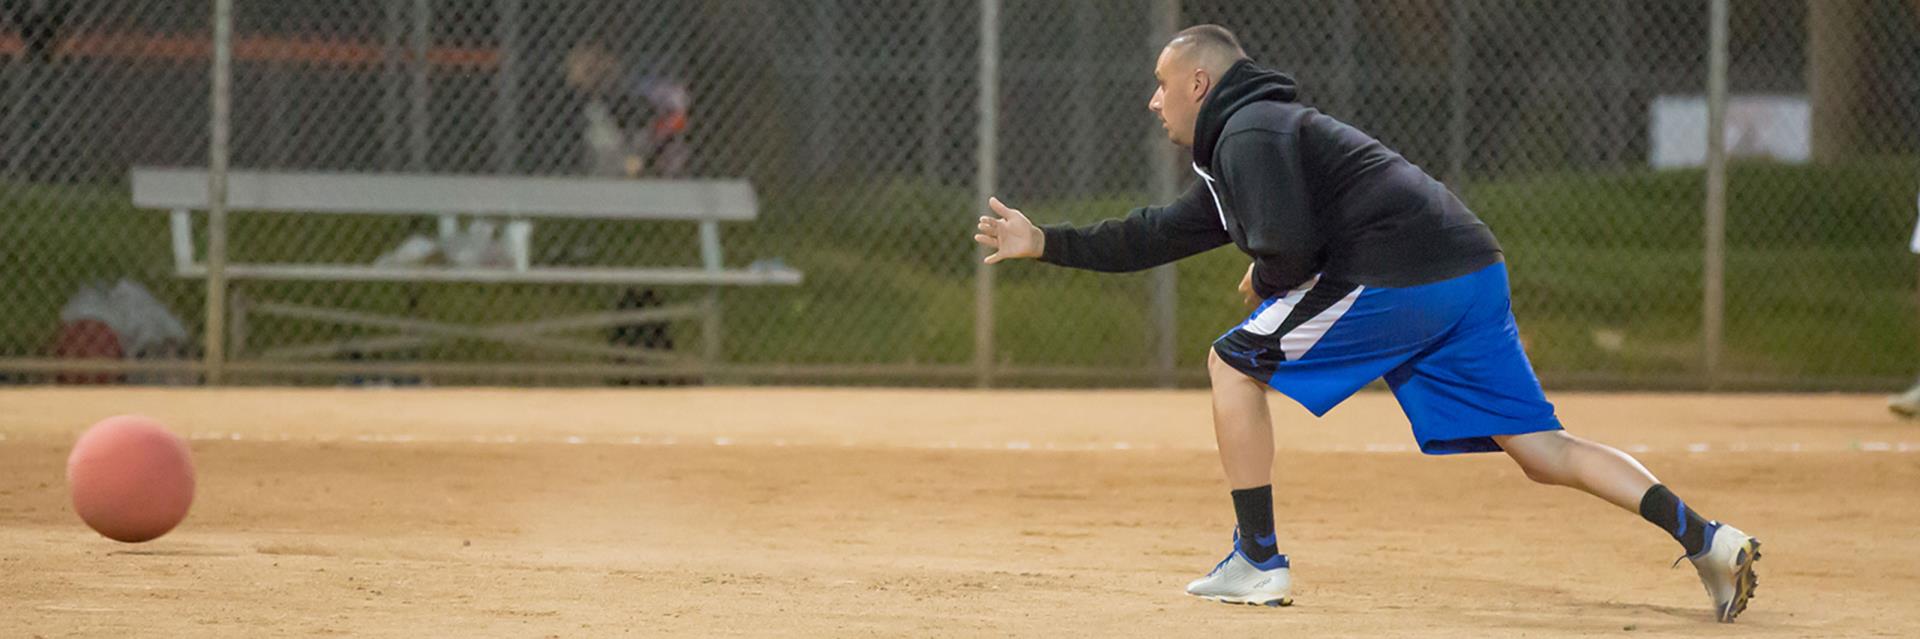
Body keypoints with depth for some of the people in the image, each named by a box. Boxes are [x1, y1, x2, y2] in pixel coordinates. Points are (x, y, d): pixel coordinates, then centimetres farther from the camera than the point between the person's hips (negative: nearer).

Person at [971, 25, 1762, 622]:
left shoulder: (1250, 133, -2)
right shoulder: (1246, 138, 30)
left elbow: (1288, 249, -16)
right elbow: (1160, 235, 37)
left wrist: (1261, 282, 7)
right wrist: (1046, 243, 39)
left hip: (1398, 274, -10)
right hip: (1471, 271, 10)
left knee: (1236, 362, 5)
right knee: (1540, 447, 3)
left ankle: (1258, 562, 2)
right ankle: (1706, 539, -11)